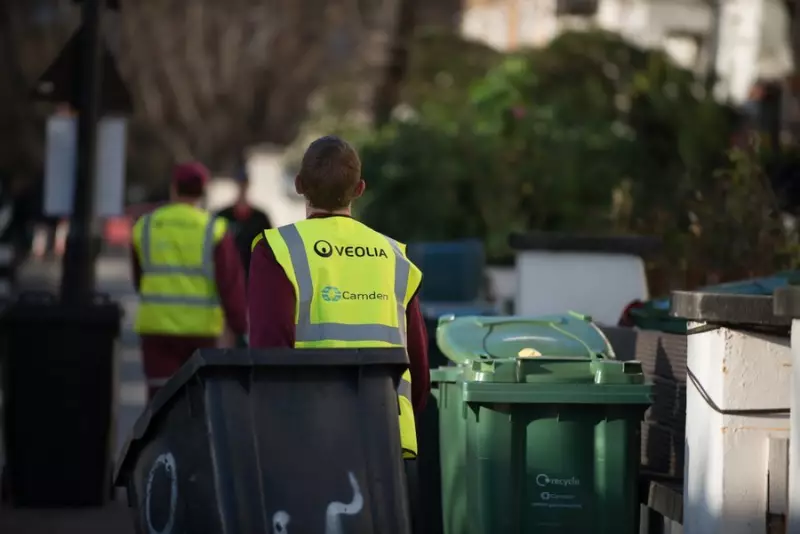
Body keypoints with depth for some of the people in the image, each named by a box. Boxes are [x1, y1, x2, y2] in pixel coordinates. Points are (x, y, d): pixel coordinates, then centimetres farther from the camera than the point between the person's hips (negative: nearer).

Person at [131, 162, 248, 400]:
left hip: (156, 325, 1)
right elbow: (230, 282, -9)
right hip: (201, 327, -1)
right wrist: (240, 324, -4)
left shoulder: (144, 226, 4)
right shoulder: (214, 230, -4)